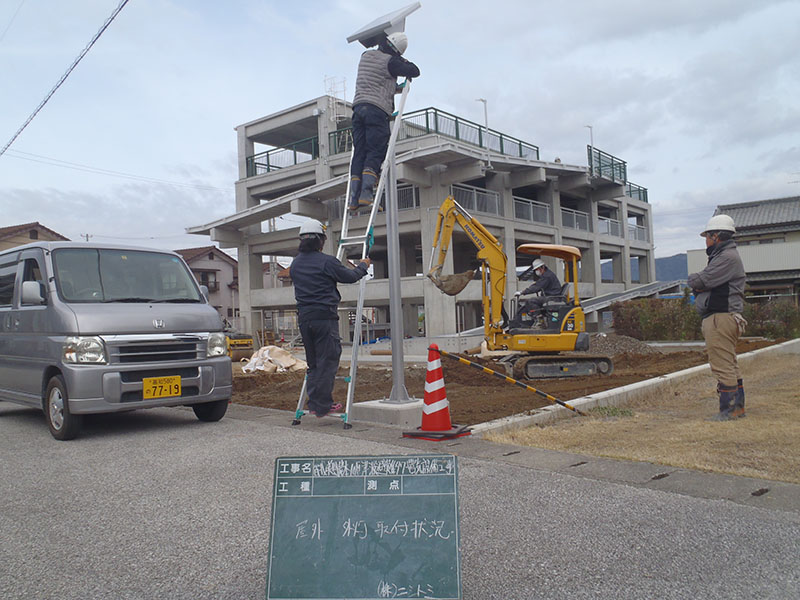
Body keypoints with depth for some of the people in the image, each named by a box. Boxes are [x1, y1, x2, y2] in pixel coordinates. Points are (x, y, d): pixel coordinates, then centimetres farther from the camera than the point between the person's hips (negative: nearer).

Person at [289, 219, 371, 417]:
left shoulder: (295, 264, 12)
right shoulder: (326, 262, -9)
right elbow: (350, 277, -1)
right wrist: (363, 266, 20)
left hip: (304, 318, 7)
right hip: (325, 316, -7)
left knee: (313, 363, 14)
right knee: (327, 361, 0)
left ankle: (314, 403, 15)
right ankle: (323, 405, 1)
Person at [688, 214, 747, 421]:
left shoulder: (728, 257, -12)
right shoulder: (721, 256, 22)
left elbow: (699, 281, -18)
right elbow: (699, 284, 17)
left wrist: (694, 280, 3)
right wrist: (699, 284, -5)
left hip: (721, 318, -11)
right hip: (717, 319, 11)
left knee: (722, 365, -8)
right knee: (730, 366, 14)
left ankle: (729, 409, -4)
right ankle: (738, 406, 20)